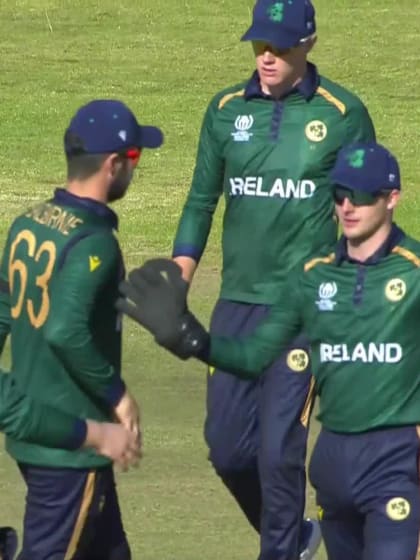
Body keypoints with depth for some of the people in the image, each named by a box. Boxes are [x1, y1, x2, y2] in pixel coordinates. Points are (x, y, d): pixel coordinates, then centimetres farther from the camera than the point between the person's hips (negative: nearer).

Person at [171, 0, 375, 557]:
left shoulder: (343, 114, -4)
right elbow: (201, 202, 14)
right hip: (237, 302, 4)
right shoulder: (227, 109, 6)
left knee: (279, 448, -9)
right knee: (227, 448, 6)